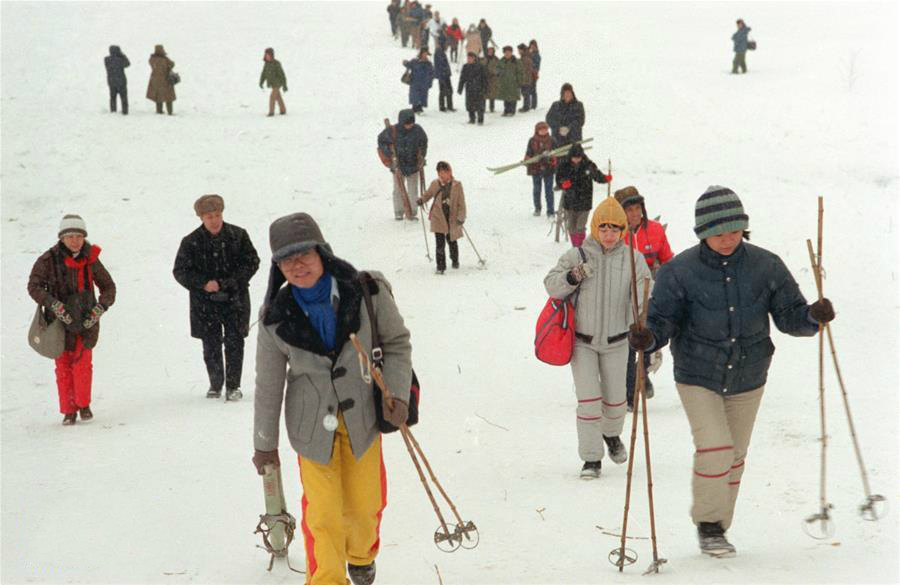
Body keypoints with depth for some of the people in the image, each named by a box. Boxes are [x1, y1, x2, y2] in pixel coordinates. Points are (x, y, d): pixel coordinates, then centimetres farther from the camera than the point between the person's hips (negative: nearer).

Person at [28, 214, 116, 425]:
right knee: (63, 367, 0)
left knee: (83, 364, -5)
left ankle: (83, 404, 15)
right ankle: (69, 411, 13)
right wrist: (55, 305, -24)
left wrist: (98, 310, -10)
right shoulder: (49, 260, -8)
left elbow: (108, 287, 6)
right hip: (60, 321, -1)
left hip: (86, 321, 1)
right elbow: (34, 286, -11)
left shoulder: (91, 260, -1)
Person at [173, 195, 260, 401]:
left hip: (235, 300, 0)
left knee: (235, 343, -2)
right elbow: (180, 271, 1)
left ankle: (233, 386, 10)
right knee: (211, 346, 5)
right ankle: (215, 385, 22)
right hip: (205, 303, 0)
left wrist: (228, 283, -11)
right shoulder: (191, 242, -3)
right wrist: (204, 283, -15)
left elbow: (252, 262, 0)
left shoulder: (238, 235, -2)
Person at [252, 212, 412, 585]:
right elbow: (269, 384, -2)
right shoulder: (277, 319, -13)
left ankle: (361, 555, 46)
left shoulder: (368, 293, -16)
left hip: (362, 416, 1)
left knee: (364, 505, 15)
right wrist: (264, 443, 5)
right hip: (312, 424, -1)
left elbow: (397, 342, -3)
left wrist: (397, 392, -17)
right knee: (323, 512, -5)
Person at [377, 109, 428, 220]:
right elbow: (381, 140, 1)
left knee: (413, 190, 4)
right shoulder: (393, 131, -15)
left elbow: (424, 142, 10)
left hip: (413, 165, 1)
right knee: (398, 189, 6)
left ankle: (411, 213, 12)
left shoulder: (417, 130, -9)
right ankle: (398, 212, 18)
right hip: (398, 165, -1)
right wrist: (390, 155, -7)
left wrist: (422, 156, 6)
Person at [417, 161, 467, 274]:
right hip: (438, 218, 0)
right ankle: (440, 266, 3)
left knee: (452, 241, 16)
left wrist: (461, 217, -15)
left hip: (452, 219, 0)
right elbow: (428, 194, 16)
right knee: (439, 242, -5)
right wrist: (422, 200, -4)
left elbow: (461, 203, -6)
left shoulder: (457, 185, -9)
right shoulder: (435, 184, -4)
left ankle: (455, 261, 40)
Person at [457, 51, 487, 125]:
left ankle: (480, 120, 2)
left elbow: (484, 78, -1)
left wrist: (485, 88, -4)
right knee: (469, 104, 4)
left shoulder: (480, 66, -4)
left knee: (479, 104, -6)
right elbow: (462, 78, 13)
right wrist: (460, 88, 12)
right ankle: (472, 119, 17)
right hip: (469, 90, 4)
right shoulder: (465, 67, 7)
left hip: (478, 89, -4)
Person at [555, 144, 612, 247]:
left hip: (584, 202, -2)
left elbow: (597, 176, 5)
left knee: (580, 227, -7)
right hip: (569, 202, 2)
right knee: (571, 227, 11)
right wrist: (563, 184, -22)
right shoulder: (564, 166, -5)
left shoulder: (589, 165, -7)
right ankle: (575, 247, 27)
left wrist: (606, 178, -15)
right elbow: (558, 180, 0)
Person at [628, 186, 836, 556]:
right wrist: (648, 337, -33)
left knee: (734, 456, 14)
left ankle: (718, 527, 32)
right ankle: (707, 523, 4)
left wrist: (813, 316, -26)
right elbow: (664, 318, -11)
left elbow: (789, 316, -5)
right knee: (714, 449, -17)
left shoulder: (765, 266, -8)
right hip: (698, 377, -3)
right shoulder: (680, 272, -14)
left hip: (748, 379, 3)